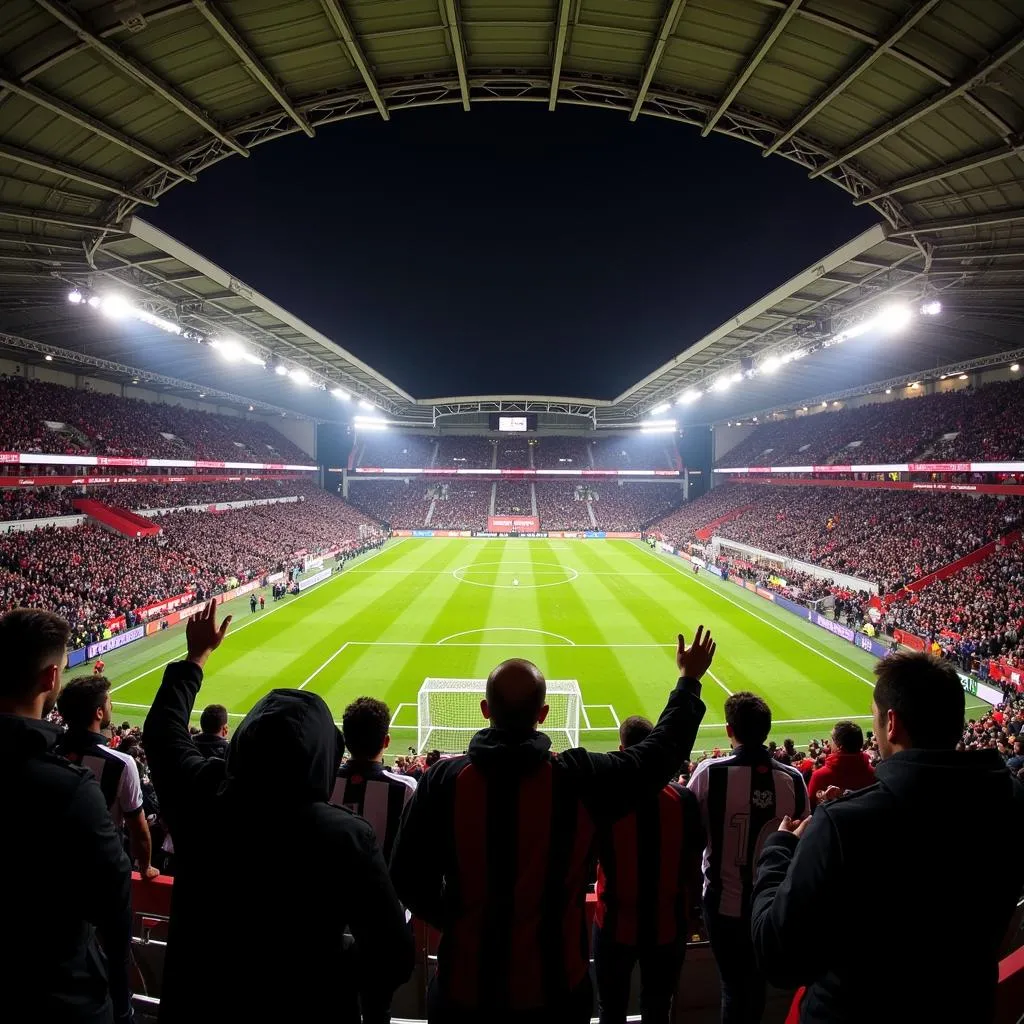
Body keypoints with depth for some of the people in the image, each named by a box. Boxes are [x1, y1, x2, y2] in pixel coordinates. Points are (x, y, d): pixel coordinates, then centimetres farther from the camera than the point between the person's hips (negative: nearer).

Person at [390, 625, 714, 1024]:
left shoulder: (441, 781, -18)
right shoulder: (579, 779, -19)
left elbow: (408, 879, -8)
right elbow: (661, 751, -4)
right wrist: (689, 681, 9)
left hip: (464, 992, 0)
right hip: (554, 990, 0)